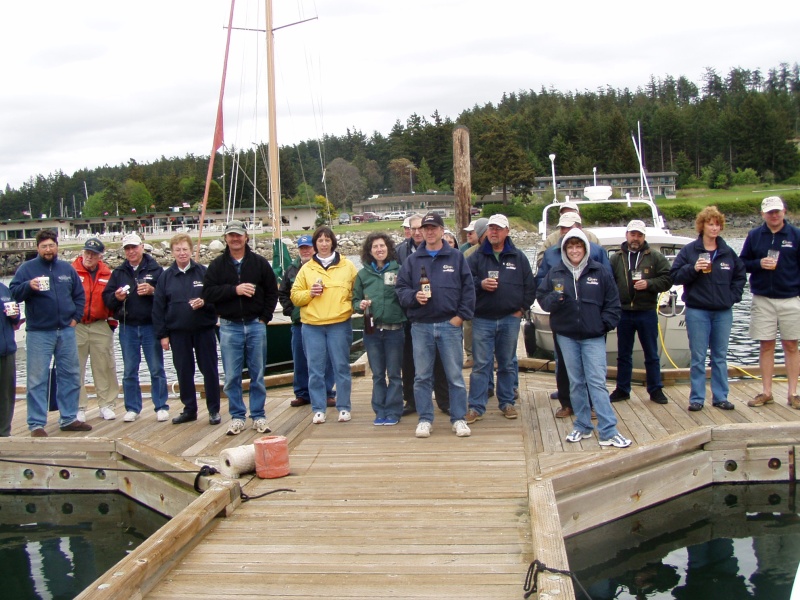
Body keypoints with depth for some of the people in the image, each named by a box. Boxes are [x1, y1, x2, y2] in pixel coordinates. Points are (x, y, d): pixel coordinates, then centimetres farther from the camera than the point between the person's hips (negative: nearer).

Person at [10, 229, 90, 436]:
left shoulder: (67, 269, 11)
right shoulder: (26, 268, 0)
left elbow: (79, 295, 17)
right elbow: (13, 293, -8)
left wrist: (76, 317, 5)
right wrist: (28, 286, -26)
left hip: (66, 332, 4)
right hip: (38, 333, -4)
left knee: (70, 376, 9)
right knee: (37, 380, -2)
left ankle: (69, 418, 20)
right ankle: (37, 424, 3)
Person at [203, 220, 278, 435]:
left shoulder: (260, 263, 4)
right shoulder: (217, 265, 3)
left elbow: (272, 292, 7)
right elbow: (208, 293, -6)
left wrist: (264, 317, -1)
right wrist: (235, 289, -16)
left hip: (256, 325, 0)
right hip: (229, 327, 0)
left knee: (257, 375, 6)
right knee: (232, 376, 4)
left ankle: (258, 416, 15)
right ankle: (237, 417, 14)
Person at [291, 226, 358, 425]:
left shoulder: (347, 266, 6)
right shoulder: (306, 268, 9)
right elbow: (295, 296, 9)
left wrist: (354, 306, -6)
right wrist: (309, 293, -8)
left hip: (340, 324, -1)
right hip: (312, 326, 1)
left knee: (341, 367, 4)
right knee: (315, 369, 4)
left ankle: (344, 407, 14)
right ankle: (318, 409, 12)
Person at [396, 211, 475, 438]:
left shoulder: (456, 257, 5)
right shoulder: (412, 260, 10)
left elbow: (468, 289, 3)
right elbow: (401, 288, 7)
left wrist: (461, 315, -5)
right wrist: (414, 297, -13)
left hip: (450, 325, -1)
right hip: (421, 326, 2)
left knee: (455, 375, 2)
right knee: (422, 376, 6)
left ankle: (459, 419, 12)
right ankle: (425, 419, 16)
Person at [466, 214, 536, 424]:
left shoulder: (518, 257, 8)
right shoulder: (476, 257, 5)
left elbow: (530, 286, 9)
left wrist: (522, 308, 1)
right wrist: (480, 284, -17)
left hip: (510, 319, 1)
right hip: (482, 319, -1)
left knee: (507, 364, 11)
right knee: (481, 364, -2)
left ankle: (507, 403, 22)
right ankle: (476, 407, 2)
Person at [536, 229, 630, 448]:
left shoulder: (600, 272, 1)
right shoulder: (555, 273, 5)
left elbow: (612, 303, 6)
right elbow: (541, 296, 7)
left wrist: (605, 324, -6)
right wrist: (553, 299, -15)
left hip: (593, 337, -2)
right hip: (566, 336, 2)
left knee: (597, 382, -7)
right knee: (576, 383, 9)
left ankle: (608, 432, -5)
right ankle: (582, 426, 20)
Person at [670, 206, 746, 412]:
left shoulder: (728, 252, 8)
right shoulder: (689, 251, -1)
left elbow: (740, 276, 18)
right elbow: (674, 276, -4)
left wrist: (733, 296, 7)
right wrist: (693, 268, -19)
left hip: (723, 312, 3)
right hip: (697, 312, -3)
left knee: (720, 357, 10)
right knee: (698, 358, 1)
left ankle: (720, 397, 18)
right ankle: (697, 398, 8)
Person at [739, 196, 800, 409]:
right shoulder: (754, 236, 6)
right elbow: (742, 263, 9)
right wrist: (759, 263, -10)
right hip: (763, 300, 1)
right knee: (766, 346, 4)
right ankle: (766, 392, 11)